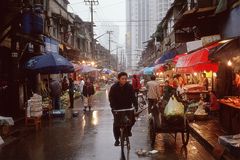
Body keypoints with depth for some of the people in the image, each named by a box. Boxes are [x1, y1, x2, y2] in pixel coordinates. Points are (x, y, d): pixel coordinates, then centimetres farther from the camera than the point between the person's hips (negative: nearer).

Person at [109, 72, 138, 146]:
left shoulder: (129, 87, -6)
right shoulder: (114, 88, -10)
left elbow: (133, 97, -9)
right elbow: (111, 99, -13)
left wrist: (135, 106, -21)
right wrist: (113, 108, -25)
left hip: (127, 107, 2)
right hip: (117, 108, -1)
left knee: (132, 118, -15)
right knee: (116, 123, -7)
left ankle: (128, 129, 18)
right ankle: (117, 139, 10)